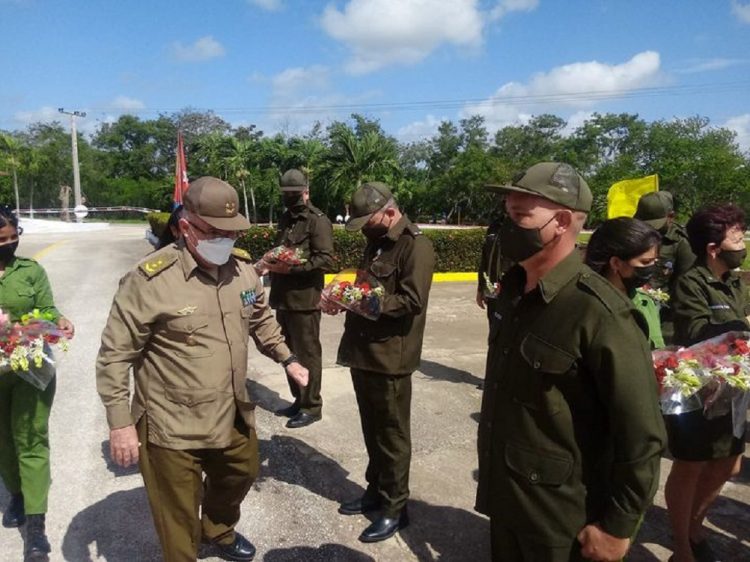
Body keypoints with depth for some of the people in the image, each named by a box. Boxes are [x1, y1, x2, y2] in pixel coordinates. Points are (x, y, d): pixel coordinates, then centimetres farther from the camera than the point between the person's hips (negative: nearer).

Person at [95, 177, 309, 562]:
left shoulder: (243, 268, -3)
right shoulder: (150, 279, -21)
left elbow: (261, 320, 16)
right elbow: (115, 355, -15)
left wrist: (287, 359, 11)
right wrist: (120, 423, -15)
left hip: (233, 416, 7)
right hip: (171, 428, -6)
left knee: (240, 475, 30)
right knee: (179, 519, 12)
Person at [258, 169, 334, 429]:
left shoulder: (317, 220, -9)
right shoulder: (286, 219, 17)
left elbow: (326, 260, -18)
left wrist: (290, 267, -23)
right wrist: (270, 263, 5)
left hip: (304, 299, -8)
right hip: (283, 297, 8)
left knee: (307, 354, 2)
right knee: (290, 352, 16)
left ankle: (311, 406, 15)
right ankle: (299, 400, 30)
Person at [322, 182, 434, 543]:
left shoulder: (416, 246, -13)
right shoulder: (377, 243, 14)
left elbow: (411, 302, -22)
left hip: (390, 359, -8)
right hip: (364, 353, 8)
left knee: (392, 435, 6)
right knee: (372, 430, 19)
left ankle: (394, 508, 21)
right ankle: (376, 492, 36)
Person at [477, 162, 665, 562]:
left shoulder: (598, 312, -24)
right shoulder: (511, 290, 0)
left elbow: (642, 436, -20)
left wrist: (617, 525, -13)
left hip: (559, 516, -6)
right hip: (501, 495, 7)